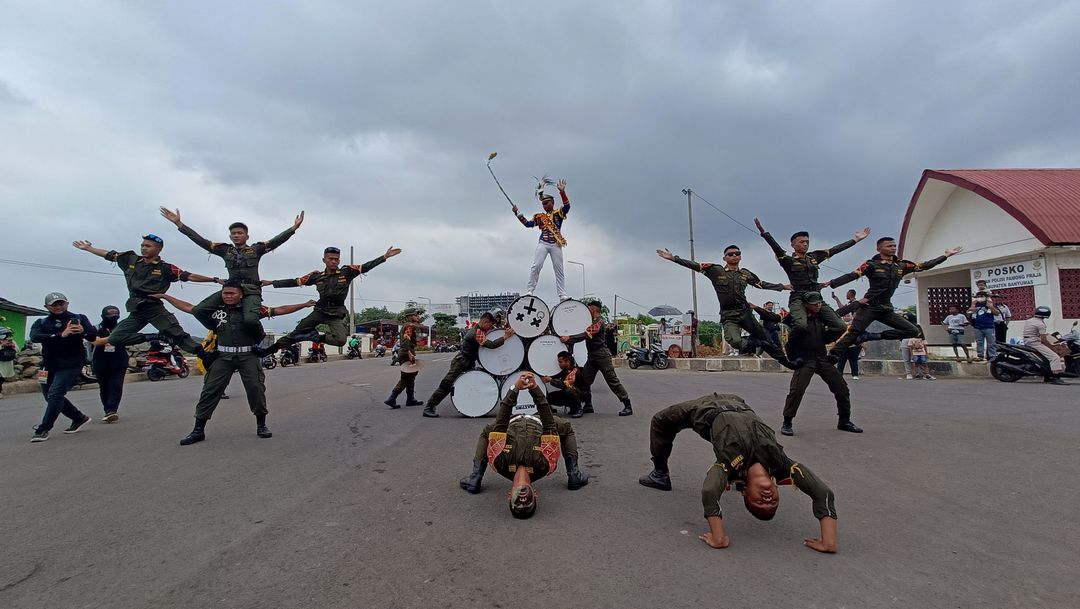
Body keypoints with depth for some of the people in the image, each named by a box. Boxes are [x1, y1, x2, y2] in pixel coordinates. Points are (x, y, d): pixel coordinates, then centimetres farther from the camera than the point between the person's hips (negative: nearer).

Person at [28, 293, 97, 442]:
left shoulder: (79, 318, 2)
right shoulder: (42, 323, 9)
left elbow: (94, 336, -5)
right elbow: (34, 337, -12)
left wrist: (83, 332, -28)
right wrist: (60, 335, -27)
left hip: (71, 364, -5)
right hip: (50, 365, 6)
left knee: (55, 394, -16)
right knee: (50, 396, 13)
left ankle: (43, 429, -7)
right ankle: (79, 418, 29)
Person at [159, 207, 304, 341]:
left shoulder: (255, 249, 8)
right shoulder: (225, 250, 15)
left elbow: (277, 241, -3)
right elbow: (200, 240, 11)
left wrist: (294, 227, -16)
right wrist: (178, 223, 6)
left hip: (252, 291, -4)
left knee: (250, 319, -30)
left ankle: (259, 339, 3)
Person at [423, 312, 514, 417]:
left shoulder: (482, 330, 3)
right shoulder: (475, 333, -26)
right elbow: (491, 345, -34)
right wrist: (505, 337, -29)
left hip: (470, 363, 10)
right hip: (460, 361, -10)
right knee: (447, 384, -8)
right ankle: (429, 408, -2)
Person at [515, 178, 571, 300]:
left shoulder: (559, 213, 8)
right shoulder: (539, 216, 17)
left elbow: (566, 206, -11)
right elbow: (528, 224, 9)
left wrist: (562, 192, -24)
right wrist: (517, 213, 1)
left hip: (556, 244, -1)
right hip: (543, 244, 2)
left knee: (559, 270, 1)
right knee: (536, 266, -11)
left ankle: (562, 295, 2)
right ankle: (529, 291, -9)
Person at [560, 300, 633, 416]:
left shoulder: (599, 322, -11)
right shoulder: (591, 322, 19)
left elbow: (586, 335, -23)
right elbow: (585, 334, 12)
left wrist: (569, 338, -26)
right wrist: (568, 340, -2)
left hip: (602, 355, -9)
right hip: (592, 356, 9)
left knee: (612, 381, -7)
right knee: (583, 380, 5)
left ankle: (628, 406, -1)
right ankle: (588, 405, 15)